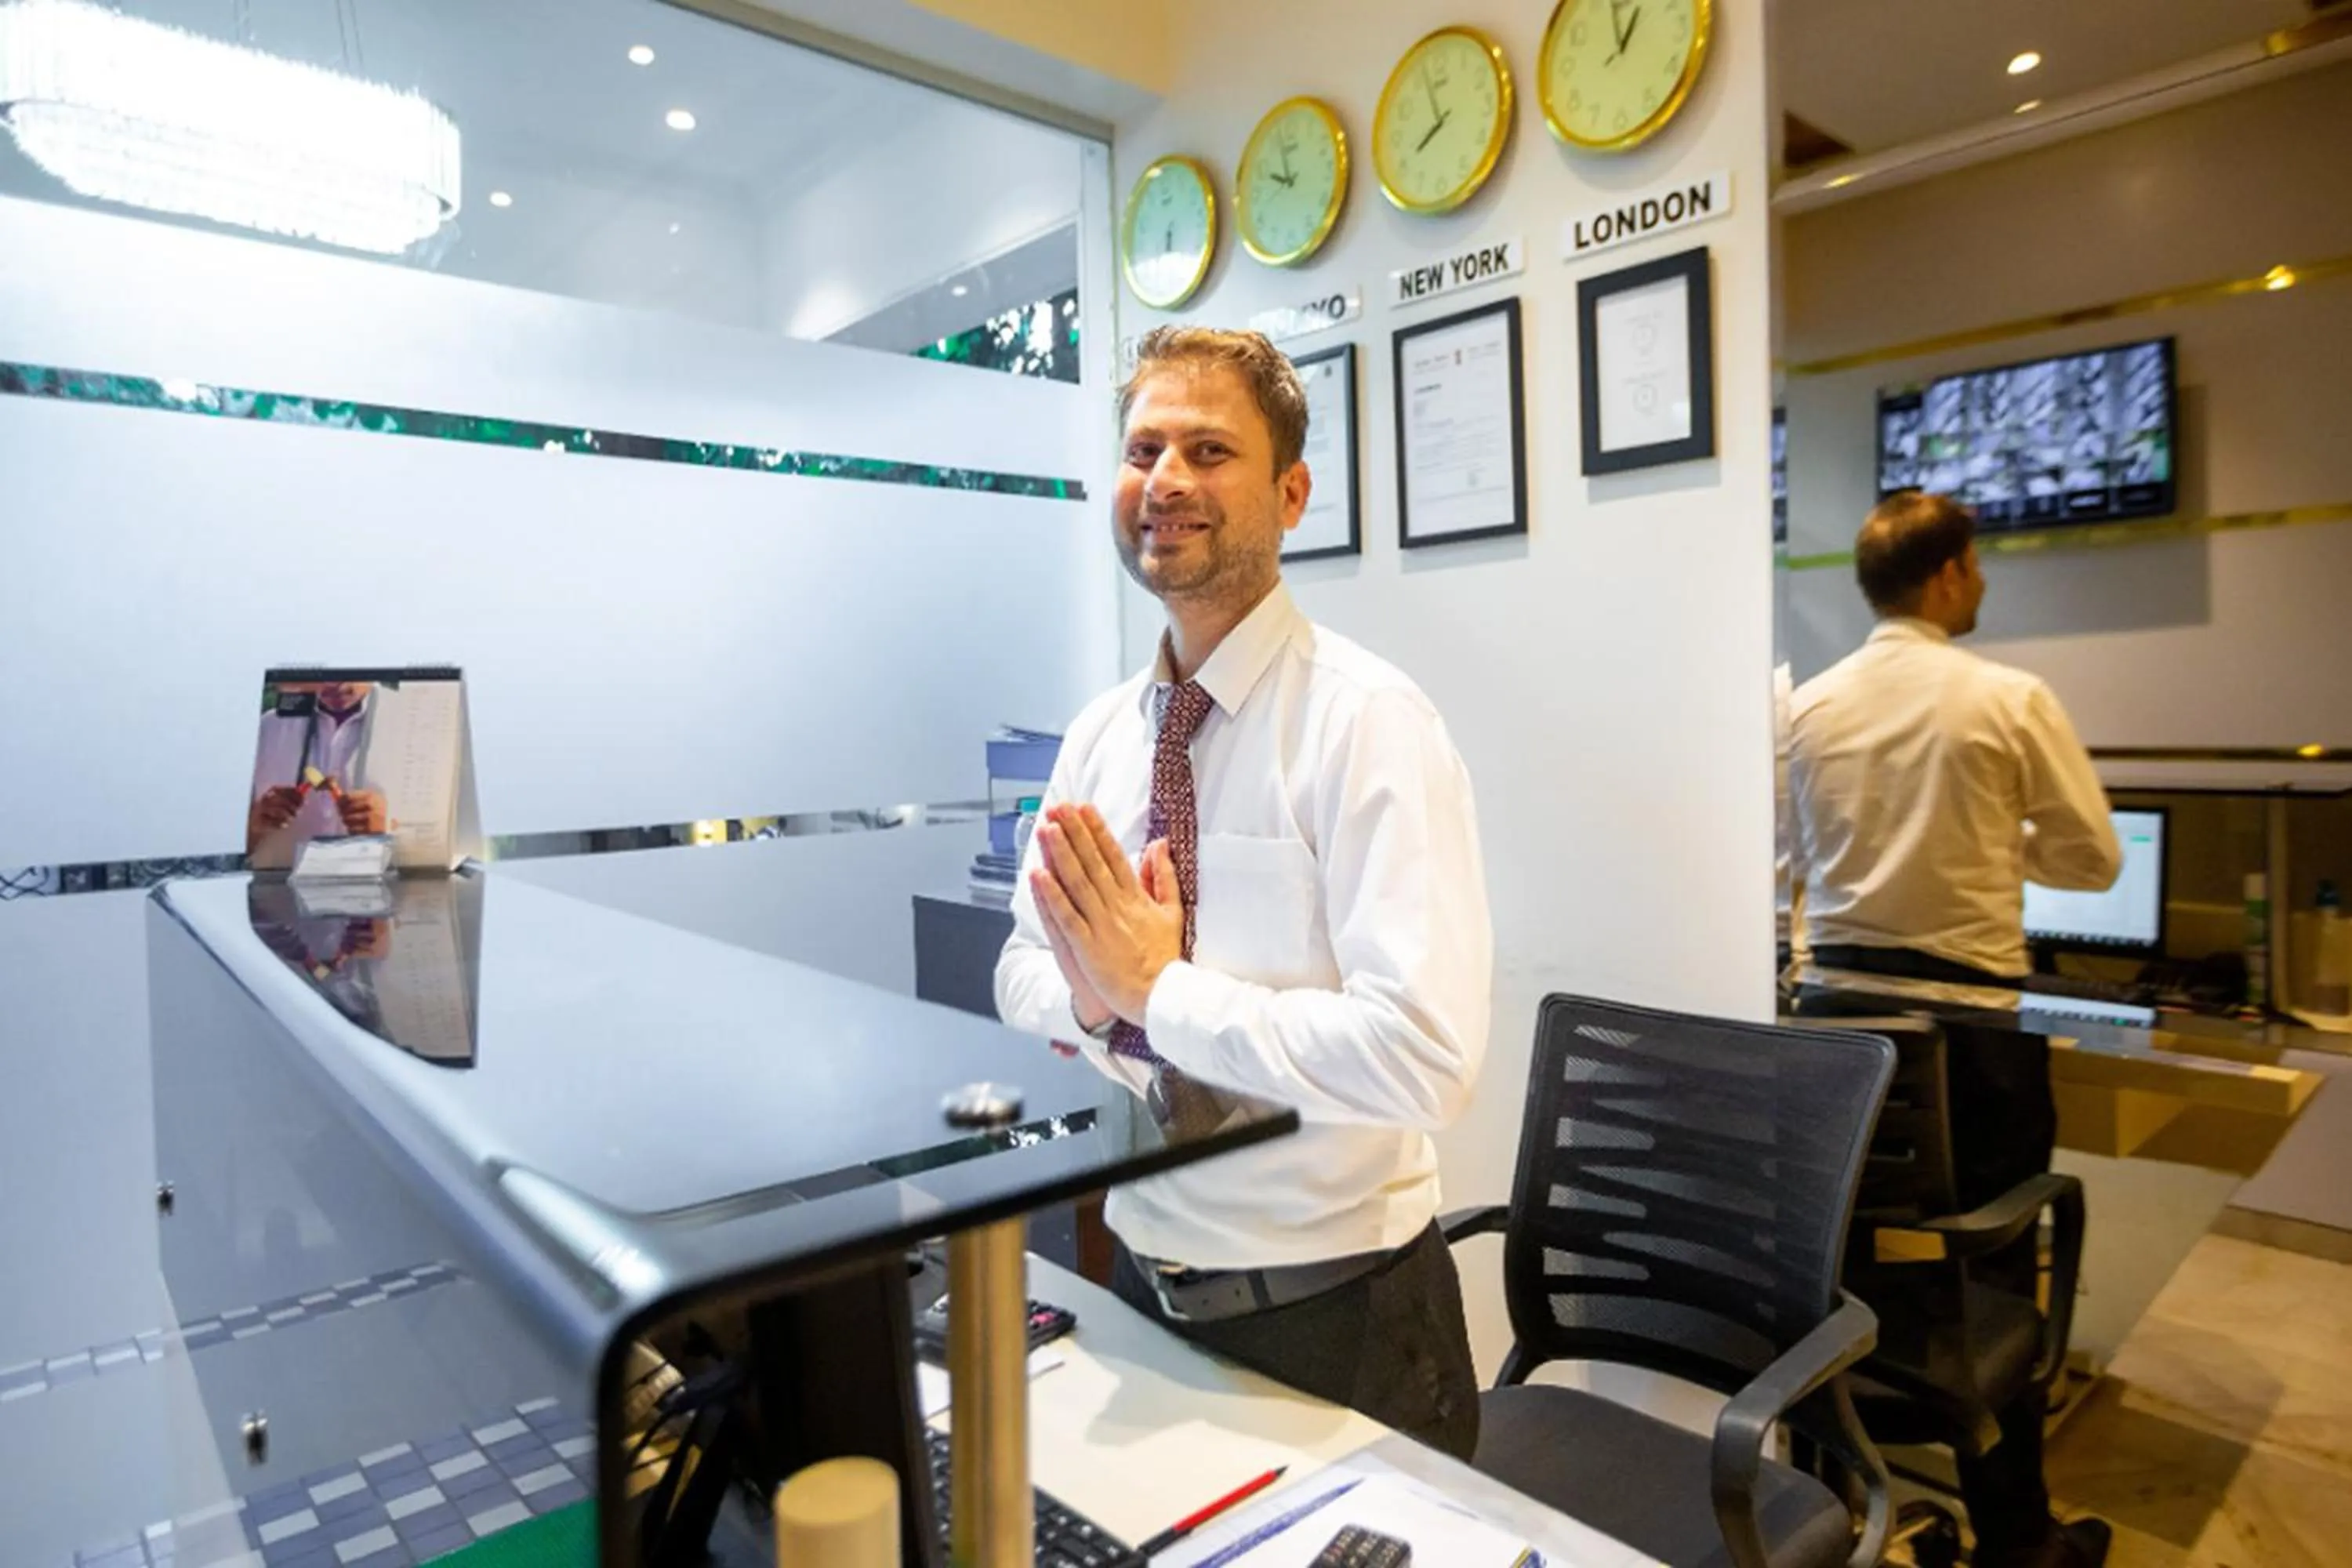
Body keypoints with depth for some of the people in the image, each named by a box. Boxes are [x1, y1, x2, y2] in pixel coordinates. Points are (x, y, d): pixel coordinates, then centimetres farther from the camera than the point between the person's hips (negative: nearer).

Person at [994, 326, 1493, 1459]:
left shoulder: (1367, 720, -20)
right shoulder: (1099, 734, 1)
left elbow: (1426, 1059, -28)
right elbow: (1021, 974, 6)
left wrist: (1157, 986, -22)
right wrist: (1090, 997, -16)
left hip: (1334, 1311, -5)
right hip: (1144, 1287, 6)